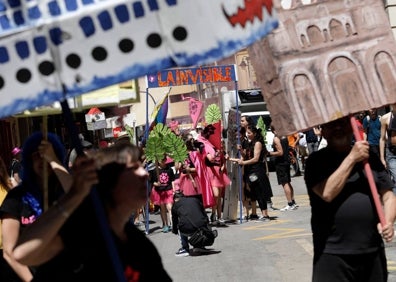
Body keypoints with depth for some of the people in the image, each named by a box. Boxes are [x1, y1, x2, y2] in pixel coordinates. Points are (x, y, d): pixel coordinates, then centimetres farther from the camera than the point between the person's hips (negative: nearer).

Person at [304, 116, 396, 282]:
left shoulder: (370, 158, 10)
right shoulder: (317, 161, -2)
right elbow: (327, 193, -18)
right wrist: (351, 158, -16)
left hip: (374, 252, 4)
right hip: (332, 254, -4)